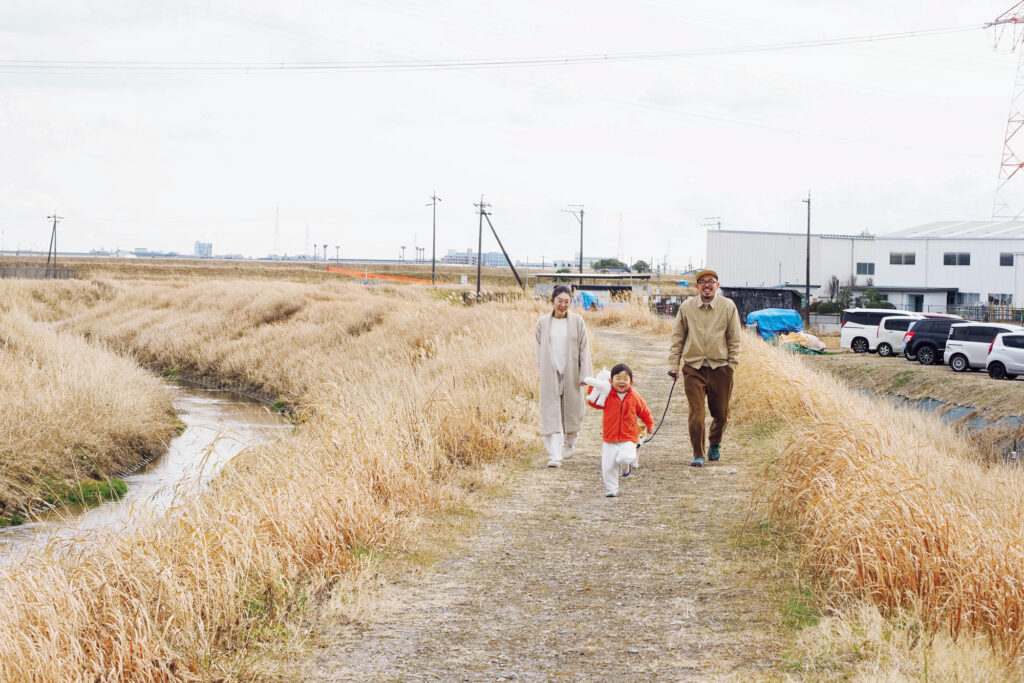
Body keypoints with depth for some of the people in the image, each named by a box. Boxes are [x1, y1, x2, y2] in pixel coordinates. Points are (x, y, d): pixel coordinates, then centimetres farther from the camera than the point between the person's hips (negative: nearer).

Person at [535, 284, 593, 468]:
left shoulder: (577, 321, 0)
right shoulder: (543, 323, 3)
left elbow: (584, 349, 0)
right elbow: (540, 350, 10)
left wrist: (585, 375, -6)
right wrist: (541, 372, 8)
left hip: (571, 375, 0)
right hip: (550, 375, 0)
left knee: (571, 411, 12)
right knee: (551, 415, -7)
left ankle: (569, 444, 37)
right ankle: (554, 456, -11)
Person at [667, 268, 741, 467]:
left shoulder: (728, 307, 1)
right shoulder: (687, 307, 2)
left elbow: (734, 339, 5)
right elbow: (677, 337, 8)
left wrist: (732, 363, 0)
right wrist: (674, 364, 4)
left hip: (720, 367, 1)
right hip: (693, 368, 0)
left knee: (721, 413, 9)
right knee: (696, 414, -7)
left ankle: (715, 444, 37)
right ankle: (698, 454, 5)